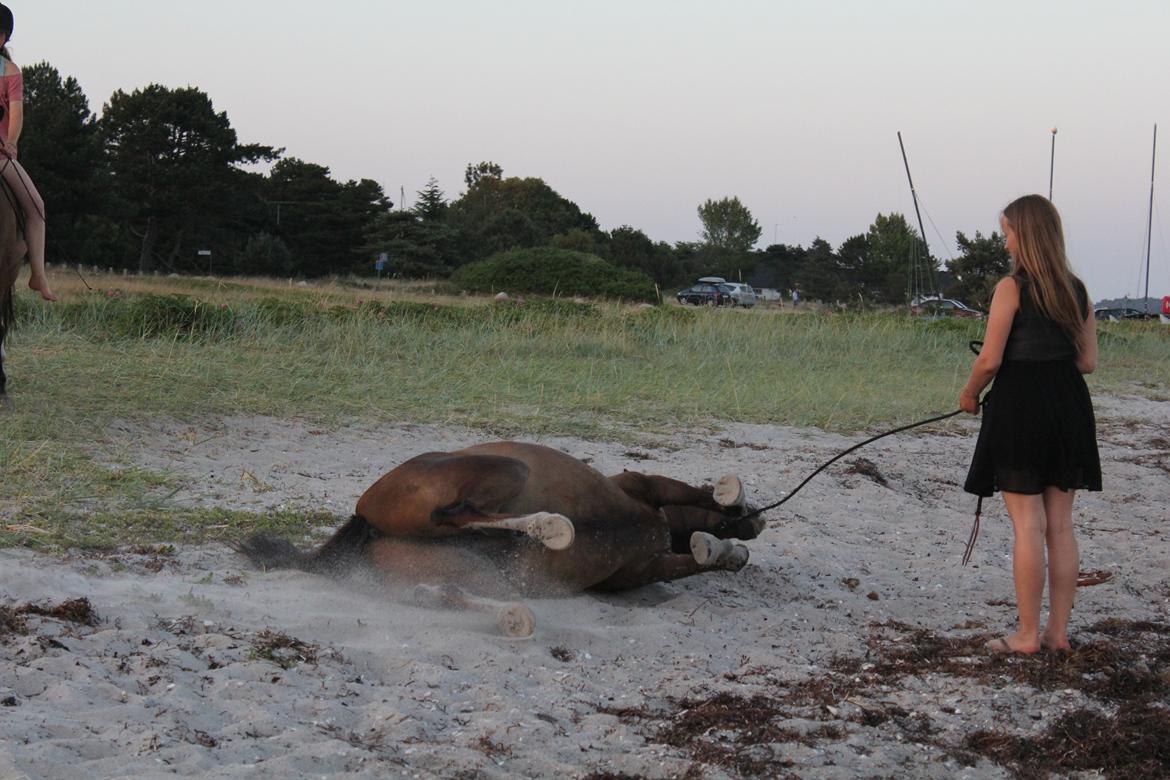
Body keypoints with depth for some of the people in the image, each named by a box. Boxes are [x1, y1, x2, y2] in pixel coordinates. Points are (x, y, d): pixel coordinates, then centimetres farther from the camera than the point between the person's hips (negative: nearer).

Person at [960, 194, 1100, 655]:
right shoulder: (1077, 291, 8)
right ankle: (1058, 631, 14)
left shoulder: (1013, 288, -10)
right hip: (1068, 408, 6)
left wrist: (970, 393, 5)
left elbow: (990, 360, -13)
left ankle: (1028, 634, 2)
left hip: (1019, 408, -6)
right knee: (1060, 525, 10)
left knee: (1027, 525, -3)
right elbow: (1088, 361, 8)